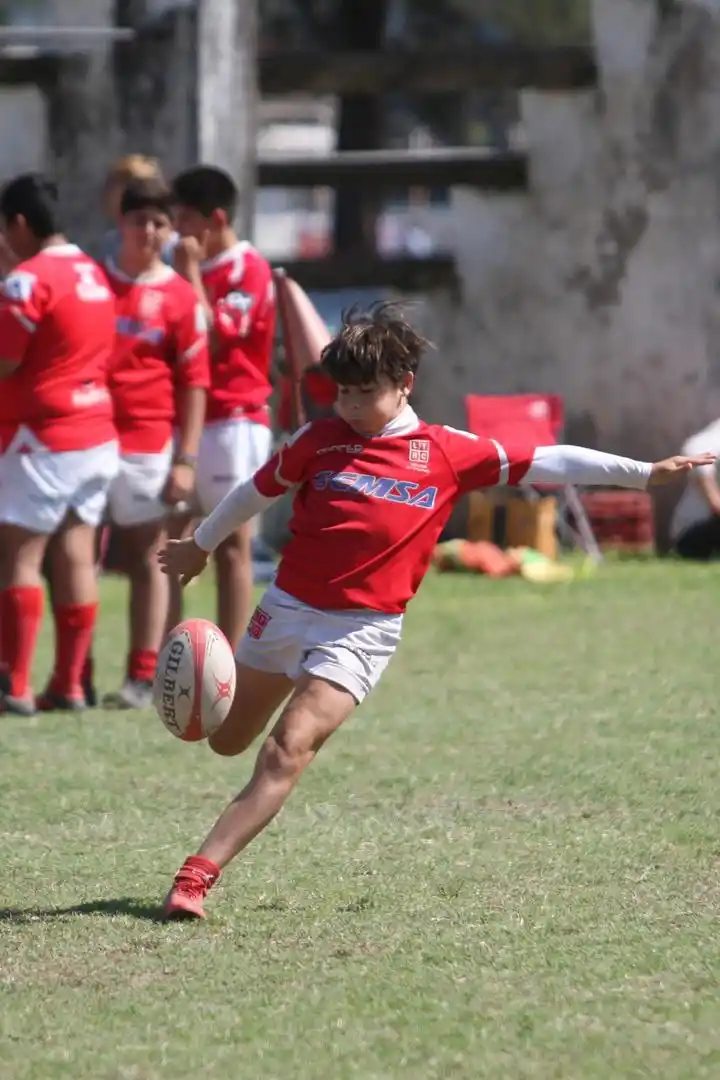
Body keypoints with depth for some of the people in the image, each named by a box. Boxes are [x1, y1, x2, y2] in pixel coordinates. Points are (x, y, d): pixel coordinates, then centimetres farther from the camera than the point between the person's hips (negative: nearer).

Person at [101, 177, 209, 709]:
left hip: (147, 444, -3)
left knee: (147, 557, 2)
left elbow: (194, 382, -1)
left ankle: (143, 677, 2)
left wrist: (186, 459, -6)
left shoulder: (181, 296, -1)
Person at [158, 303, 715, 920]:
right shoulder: (321, 440, 0)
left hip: (364, 631, -3)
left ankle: (198, 876, -19)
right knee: (228, 741, 17)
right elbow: (258, 491, 15)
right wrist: (200, 546, 27)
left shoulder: (449, 453, -4)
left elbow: (543, 464, -2)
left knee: (289, 753, -17)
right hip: (288, 607, 3)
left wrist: (644, 473, -5)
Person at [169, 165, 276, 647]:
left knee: (232, 546, -3)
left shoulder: (249, 270, -8)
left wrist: (192, 273, -15)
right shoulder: (194, 269, 16)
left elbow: (213, 337, -18)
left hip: (231, 422, -8)